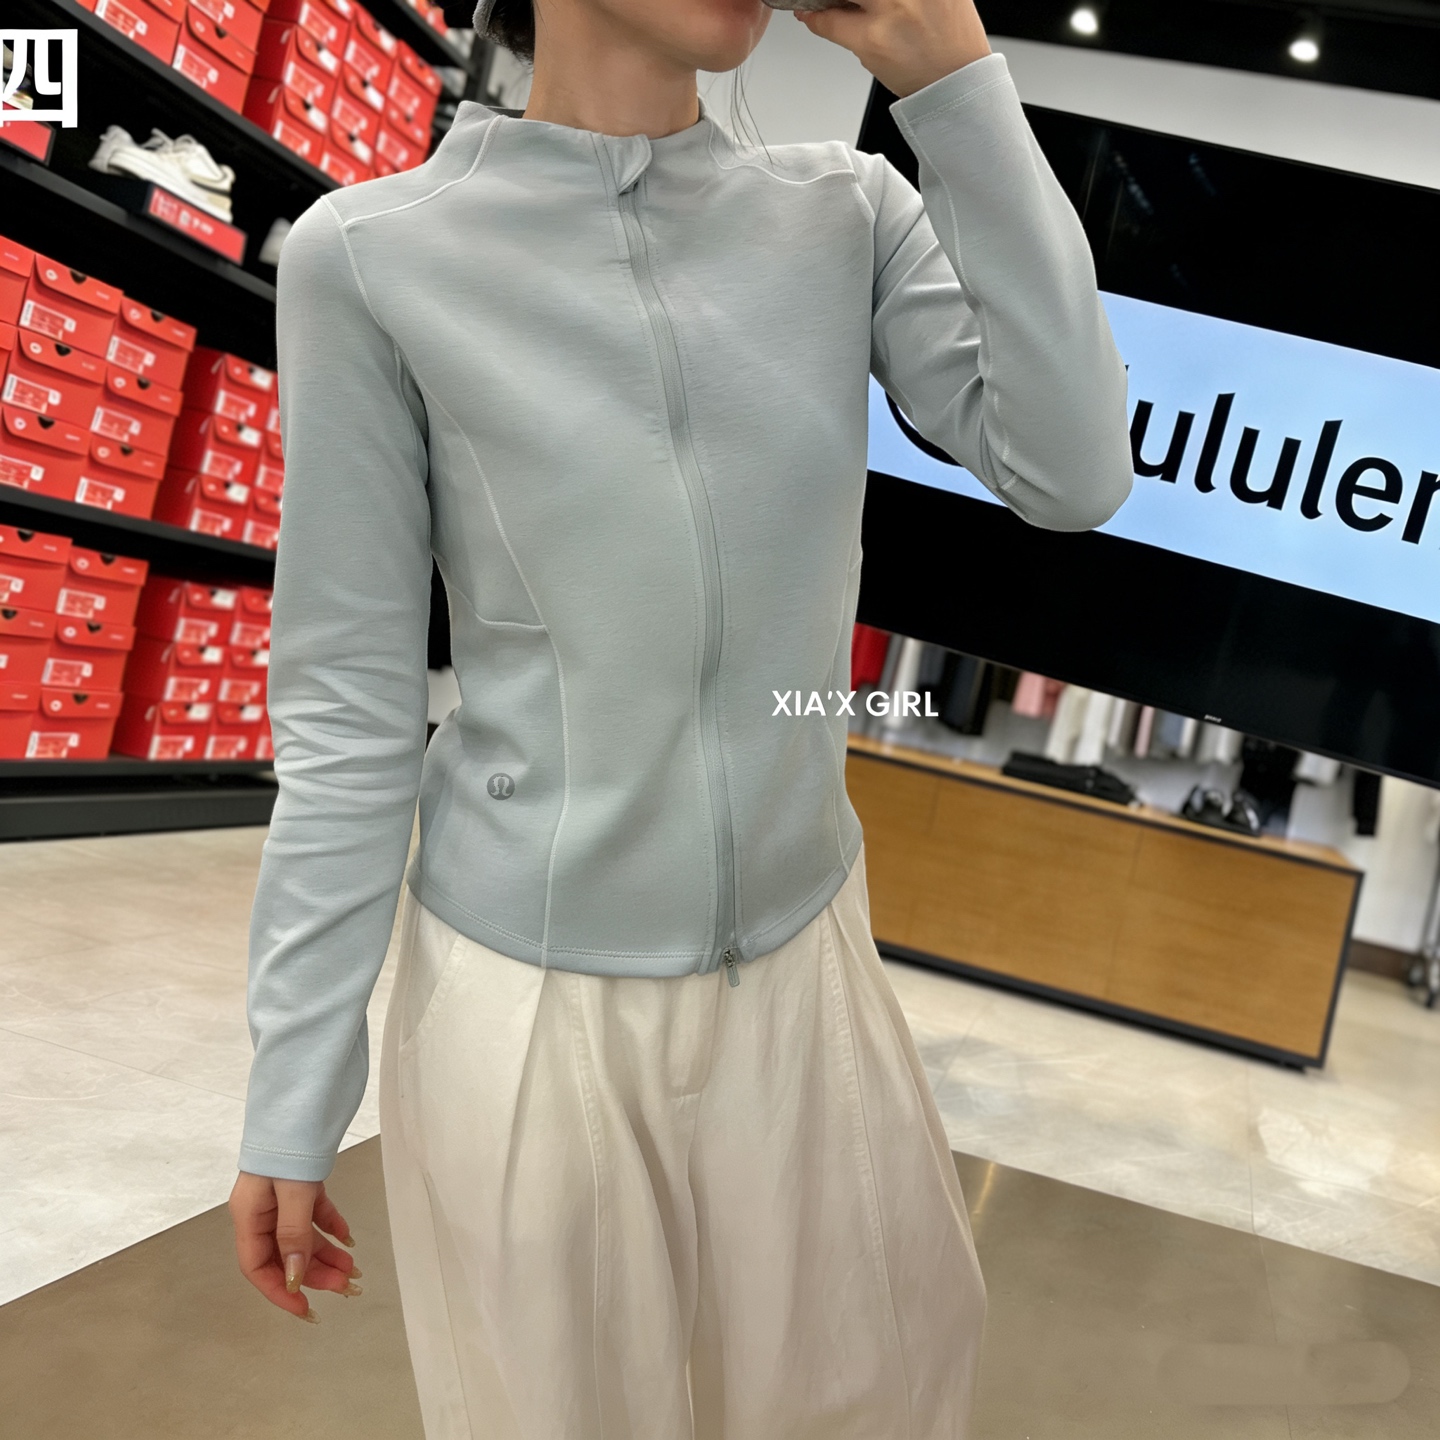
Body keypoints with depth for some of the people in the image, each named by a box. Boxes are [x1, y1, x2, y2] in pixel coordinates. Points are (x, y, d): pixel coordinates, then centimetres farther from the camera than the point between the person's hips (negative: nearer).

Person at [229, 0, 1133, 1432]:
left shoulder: (847, 214, -3)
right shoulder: (374, 255, -11)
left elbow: (1072, 476, -14)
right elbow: (347, 704, -9)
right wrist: (294, 1092, -4)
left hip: (805, 956, 4)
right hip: (528, 994, -3)